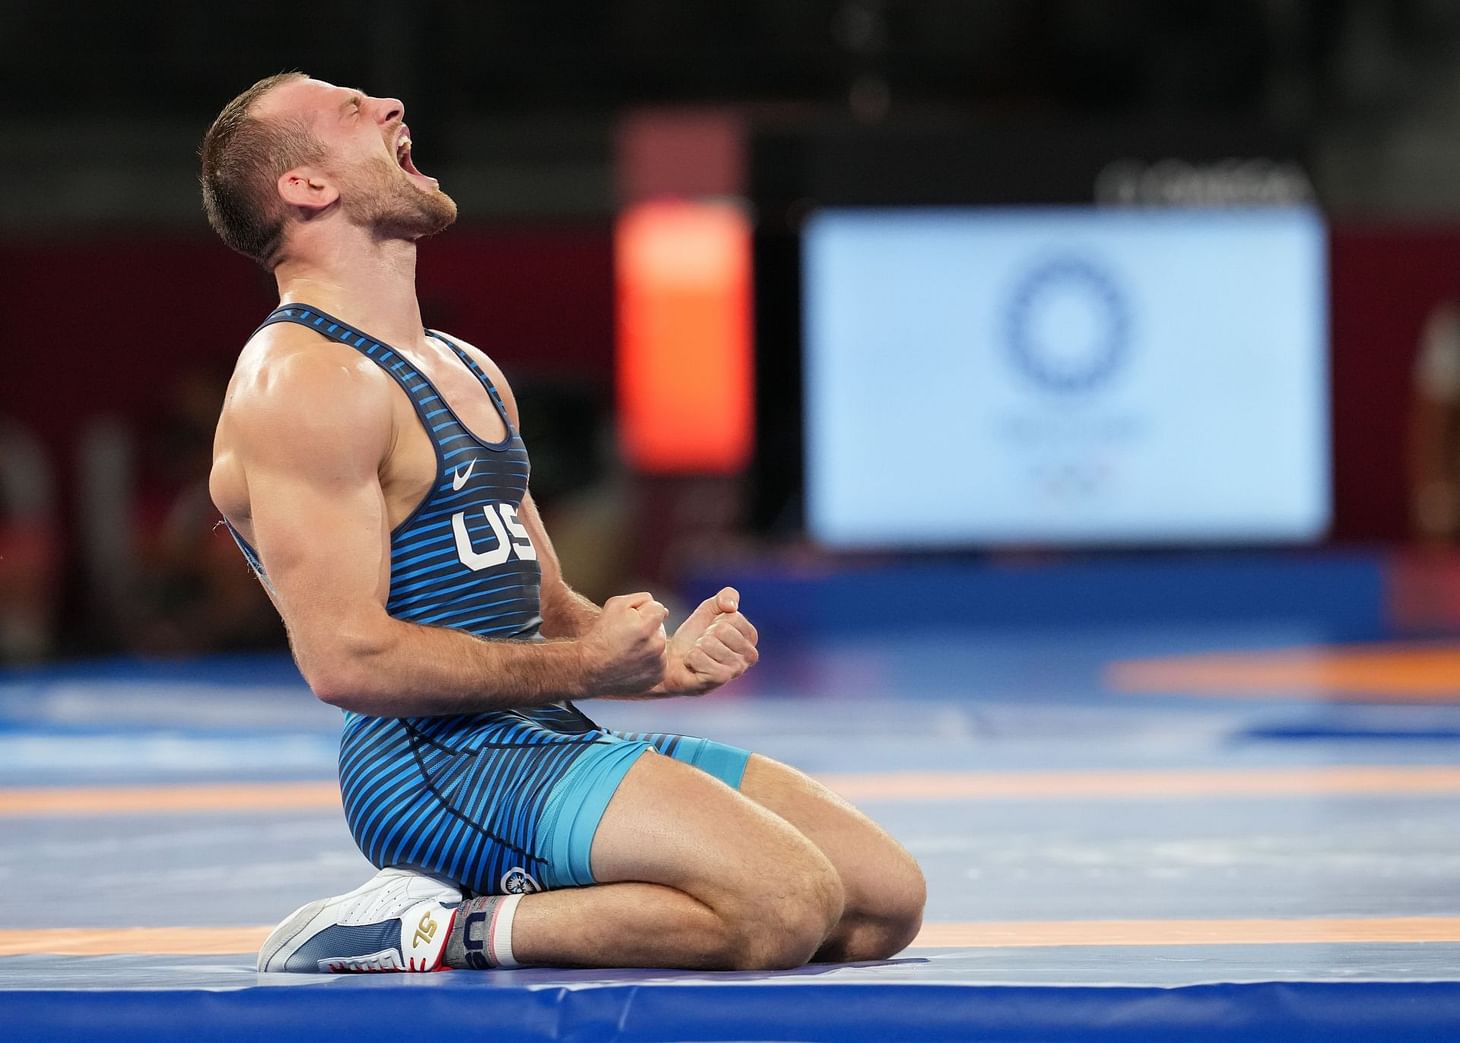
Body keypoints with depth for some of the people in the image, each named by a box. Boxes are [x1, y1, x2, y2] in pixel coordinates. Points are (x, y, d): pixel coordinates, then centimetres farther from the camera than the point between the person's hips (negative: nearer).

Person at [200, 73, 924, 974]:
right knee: (786, 904, -26)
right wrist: (580, 668, -12)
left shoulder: (470, 374, 21)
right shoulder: (302, 382, -9)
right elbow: (347, 658, -18)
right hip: (433, 764, -10)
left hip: (549, 745, 10)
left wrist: (661, 663, 5)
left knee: (887, 900, 1)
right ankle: (438, 931, -12)